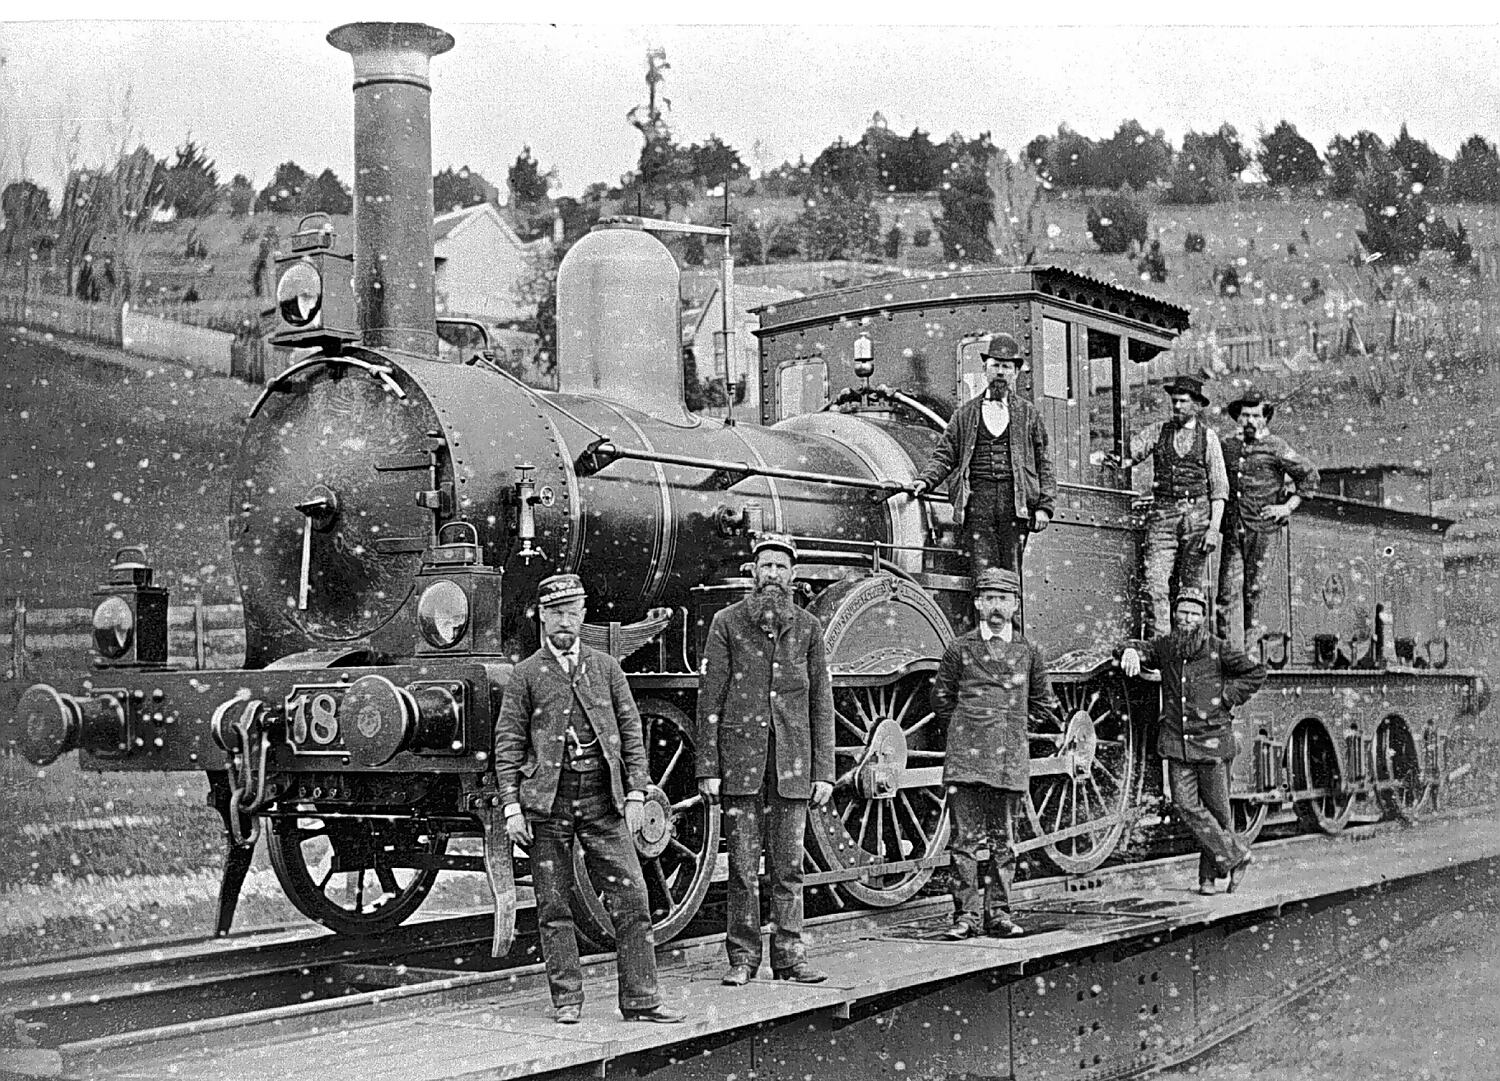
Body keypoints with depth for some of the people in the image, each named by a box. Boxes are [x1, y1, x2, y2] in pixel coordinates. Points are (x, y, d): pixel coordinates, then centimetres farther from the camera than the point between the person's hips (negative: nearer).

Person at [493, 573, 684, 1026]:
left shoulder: (605, 667, 11)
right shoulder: (526, 674, 5)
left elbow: (631, 732, 11)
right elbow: (508, 744, 2)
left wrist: (635, 794, 3)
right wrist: (511, 806, -5)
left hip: (603, 799, 2)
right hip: (548, 801, -2)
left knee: (631, 897, -3)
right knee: (554, 904, 3)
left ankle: (640, 999, 2)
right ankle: (567, 1000, 13)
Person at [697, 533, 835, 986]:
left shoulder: (808, 627, 8)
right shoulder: (727, 623, 2)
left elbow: (822, 703, 9)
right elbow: (710, 699, 1)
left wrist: (824, 771, 4)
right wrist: (707, 768, -4)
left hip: (792, 763, 2)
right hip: (740, 759, -1)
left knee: (789, 866, 5)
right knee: (743, 866, 2)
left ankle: (790, 955, 12)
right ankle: (742, 958, 10)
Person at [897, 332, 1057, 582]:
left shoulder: (1028, 414, 15)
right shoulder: (965, 414, 16)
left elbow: (1044, 464, 12)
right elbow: (944, 455, 13)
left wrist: (1044, 506, 2)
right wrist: (926, 480, -6)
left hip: (1016, 503, 0)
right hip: (978, 500, 0)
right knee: (983, 573, -7)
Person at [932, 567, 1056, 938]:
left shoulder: (1027, 652, 8)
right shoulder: (960, 649, 3)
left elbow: (1042, 701, 21)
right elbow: (941, 699, 13)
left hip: (1011, 761, 2)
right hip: (966, 758, -2)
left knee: (1003, 841, 6)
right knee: (966, 838, -3)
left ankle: (998, 912, 14)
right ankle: (966, 914, 2)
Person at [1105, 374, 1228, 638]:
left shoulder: (1208, 436, 4)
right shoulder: (1157, 431, 8)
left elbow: (1219, 487, 3)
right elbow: (1130, 453, 0)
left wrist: (1214, 528, -6)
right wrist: (1117, 460, -25)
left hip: (1197, 512, -1)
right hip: (1163, 512, 1)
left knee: (1191, 585, 3)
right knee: (1156, 582, -10)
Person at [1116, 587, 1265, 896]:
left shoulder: (1218, 649, -3)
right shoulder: (1165, 647, 7)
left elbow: (1256, 673, 3)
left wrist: (1226, 697, -6)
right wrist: (1131, 651, -24)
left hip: (1212, 741, -2)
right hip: (1176, 742, 3)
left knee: (1216, 808, 3)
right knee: (1186, 804, -7)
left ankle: (1209, 874, 16)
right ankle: (1235, 855, 4)